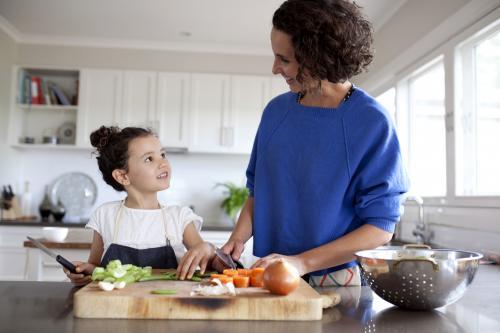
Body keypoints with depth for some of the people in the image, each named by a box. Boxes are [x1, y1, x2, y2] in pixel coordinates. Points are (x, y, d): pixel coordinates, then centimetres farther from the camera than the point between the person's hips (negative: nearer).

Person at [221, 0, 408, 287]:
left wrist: (301, 262, -21)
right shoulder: (276, 110, 2)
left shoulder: (372, 122, -13)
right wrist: (238, 238, -6)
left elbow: (381, 227, -14)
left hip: (338, 277, -3)